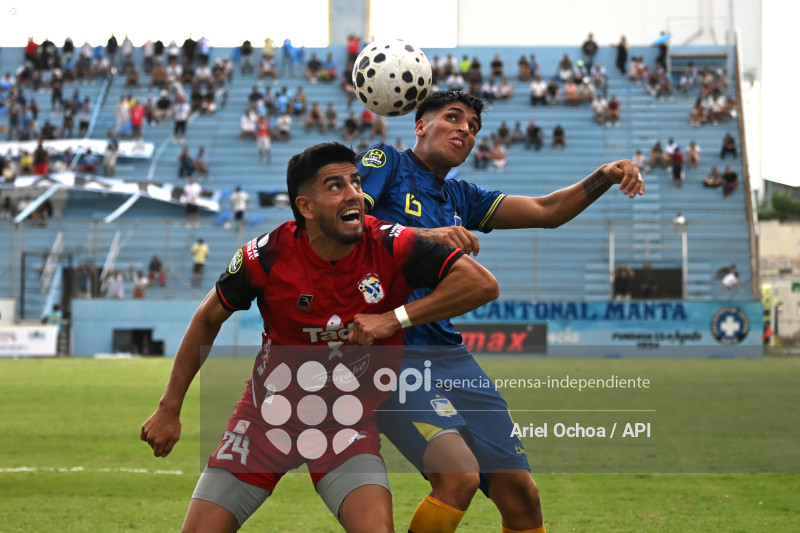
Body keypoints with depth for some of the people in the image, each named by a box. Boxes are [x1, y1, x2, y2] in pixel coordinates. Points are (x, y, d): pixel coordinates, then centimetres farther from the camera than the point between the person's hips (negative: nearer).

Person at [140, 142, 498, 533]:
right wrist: (169, 409, 4)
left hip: (350, 424, -1)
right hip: (268, 412, 1)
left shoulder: (389, 247, -15)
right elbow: (208, 319, 2)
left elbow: (482, 284, -19)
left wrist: (395, 318, -22)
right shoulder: (267, 256, -14)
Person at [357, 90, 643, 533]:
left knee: (519, 491, 2)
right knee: (459, 473, -27)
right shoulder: (384, 162, 4)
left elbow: (545, 211, 20)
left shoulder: (459, 197, 22)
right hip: (393, 350, -7)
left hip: (448, 354, 7)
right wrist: (422, 235, -23)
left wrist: (604, 178, 3)